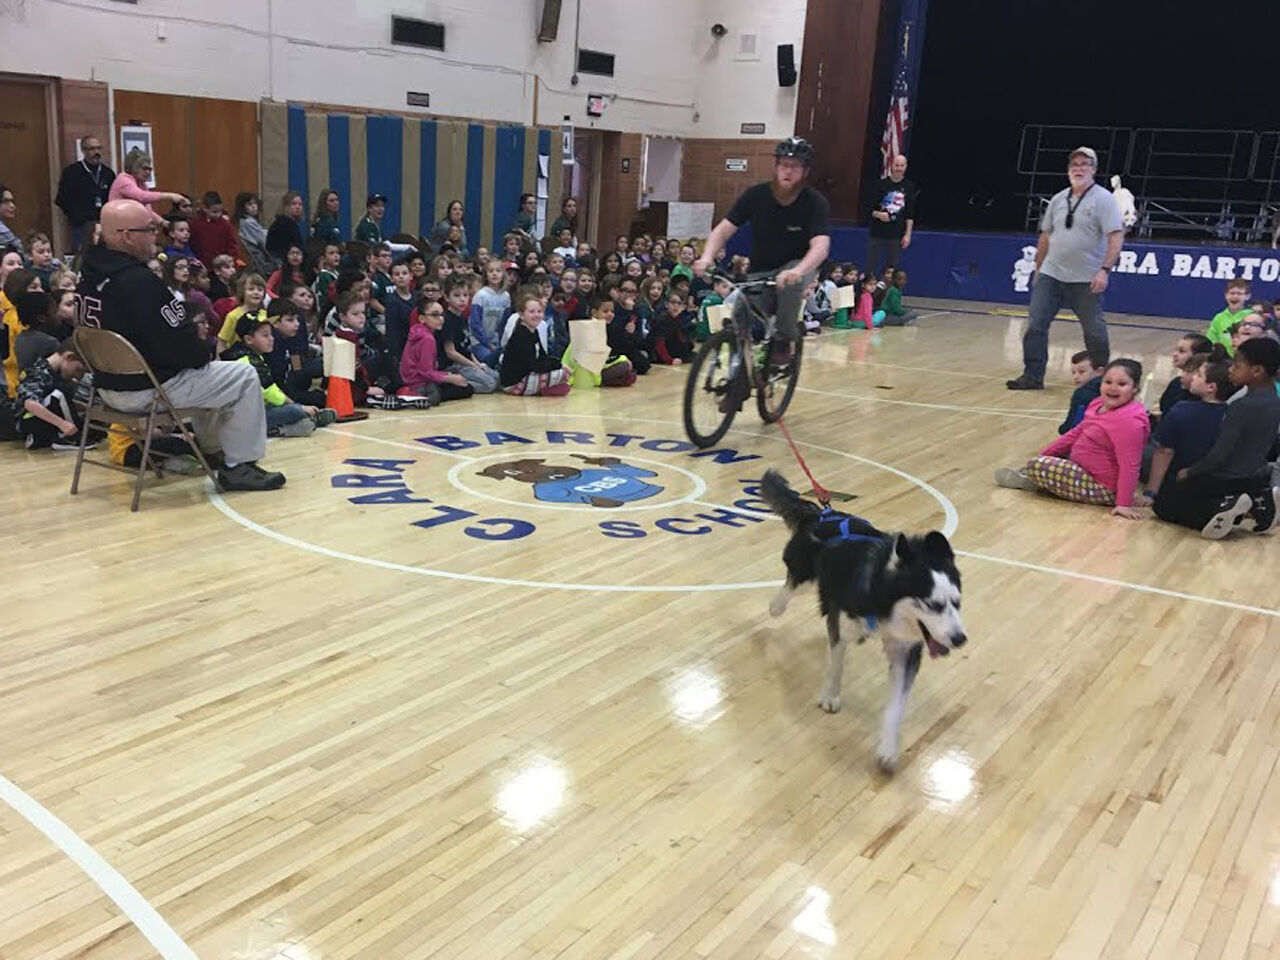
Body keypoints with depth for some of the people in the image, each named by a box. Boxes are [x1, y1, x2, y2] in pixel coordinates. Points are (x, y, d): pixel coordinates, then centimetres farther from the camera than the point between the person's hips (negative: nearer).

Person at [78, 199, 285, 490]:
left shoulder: (89, 270, 3)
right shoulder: (138, 281, -27)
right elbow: (178, 343, -24)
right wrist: (203, 354, -1)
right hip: (146, 390, -10)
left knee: (209, 373, 31)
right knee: (244, 378, -1)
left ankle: (211, 449, 42)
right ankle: (238, 466, 4)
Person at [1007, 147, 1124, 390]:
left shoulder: (1103, 198, -6)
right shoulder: (1058, 199, 11)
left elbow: (1116, 235, -13)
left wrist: (1105, 269, -22)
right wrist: (1038, 268, 19)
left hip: (1087, 280, -4)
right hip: (1051, 275, 5)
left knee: (1094, 331, 5)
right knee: (1036, 324, -5)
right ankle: (1032, 376, -1)